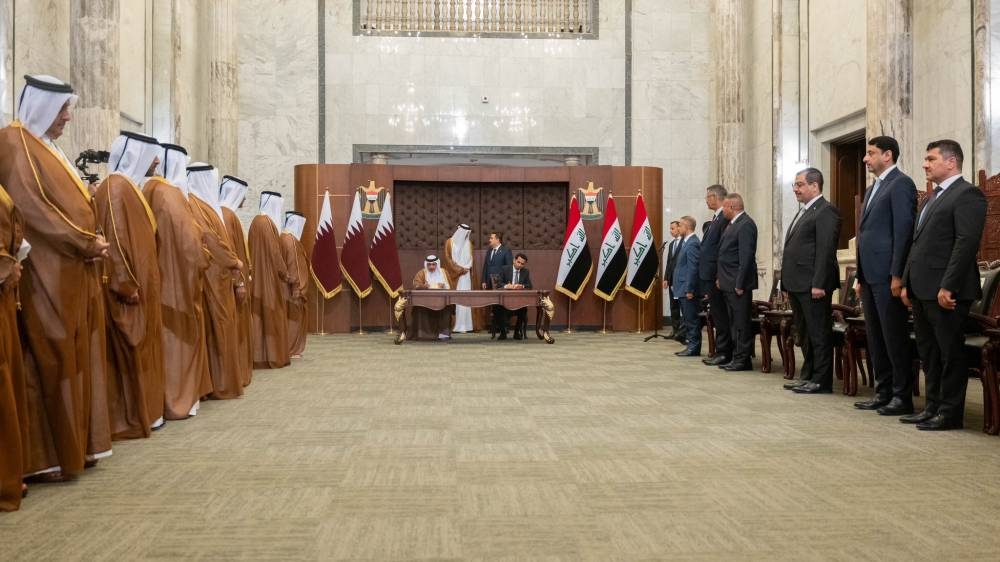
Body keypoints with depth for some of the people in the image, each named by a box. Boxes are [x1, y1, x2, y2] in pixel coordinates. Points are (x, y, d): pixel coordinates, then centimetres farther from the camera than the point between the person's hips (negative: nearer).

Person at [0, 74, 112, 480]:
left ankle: (73, 446, 17)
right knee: (49, 363, -6)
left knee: (76, 359, 10)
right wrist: (86, 242, -14)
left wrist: (93, 242, 4)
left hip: (74, 273, 9)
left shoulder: (48, 147, 21)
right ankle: (44, 457, 1)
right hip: (46, 275, -9)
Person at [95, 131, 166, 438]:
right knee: (128, 351, -4)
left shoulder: (129, 187, 16)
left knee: (141, 349, 12)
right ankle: (128, 419, 2)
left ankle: (142, 411, 19)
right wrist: (127, 285, -23)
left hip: (139, 286, 10)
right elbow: (115, 239, -21)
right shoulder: (116, 188, -14)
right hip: (128, 288, -10)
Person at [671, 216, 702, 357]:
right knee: (688, 319, 14)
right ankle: (691, 345, 20)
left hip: (687, 289, -10)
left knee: (691, 319, -3)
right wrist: (675, 284, 16)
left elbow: (693, 268, -20)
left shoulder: (692, 244, -16)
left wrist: (689, 290, -21)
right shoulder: (686, 242, 14)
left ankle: (694, 348, 2)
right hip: (682, 289, 10)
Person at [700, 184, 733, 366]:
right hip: (709, 276, 10)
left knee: (721, 316, -3)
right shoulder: (715, 219, 16)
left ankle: (724, 353, 3)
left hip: (716, 276, -10)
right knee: (716, 316, 13)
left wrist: (719, 277, -20)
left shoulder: (725, 218, -14)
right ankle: (720, 351, 19)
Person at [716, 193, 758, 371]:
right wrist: (721, 278, 14)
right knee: (733, 323, 12)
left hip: (738, 283, -10)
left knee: (741, 323, -4)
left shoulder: (746, 224, -14)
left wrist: (739, 284, -20)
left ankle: (742, 360, 1)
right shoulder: (733, 224, 16)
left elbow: (746, 257, -19)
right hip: (729, 283, 10)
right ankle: (737, 358, 18)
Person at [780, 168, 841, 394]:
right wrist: (788, 284, 16)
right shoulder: (802, 212, 20)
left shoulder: (826, 211, -9)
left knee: (819, 333, -3)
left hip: (813, 285, -10)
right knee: (804, 334, 14)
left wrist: (819, 284, -22)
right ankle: (807, 376, 22)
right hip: (797, 285, 10)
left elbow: (826, 250, -17)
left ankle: (821, 380, 3)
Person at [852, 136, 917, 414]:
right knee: (875, 338, 11)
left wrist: (897, 275, -18)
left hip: (887, 275, -9)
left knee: (895, 338, -4)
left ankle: (902, 397, 3)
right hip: (870, 275, 9)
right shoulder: (873, 189, 21)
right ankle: (883, 393, 18)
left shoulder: (901, 184, -7)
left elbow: (904, 231, -14)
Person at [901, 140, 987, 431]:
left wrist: (948, 287, -21)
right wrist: (907, 282, 14)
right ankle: (933, 407, 21)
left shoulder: (967, 194, -8)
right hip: (922, 290, 9)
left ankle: (950, 413, 6)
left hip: (945, 290, -9)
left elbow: (967, 243, -17)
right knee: (928, 353, 13)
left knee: (950, 352, -1)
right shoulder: (933, 198, 21)